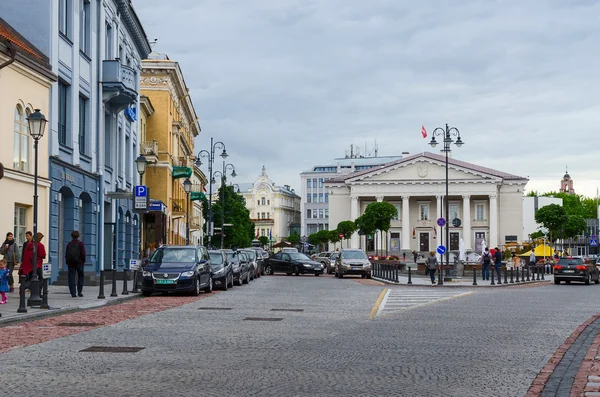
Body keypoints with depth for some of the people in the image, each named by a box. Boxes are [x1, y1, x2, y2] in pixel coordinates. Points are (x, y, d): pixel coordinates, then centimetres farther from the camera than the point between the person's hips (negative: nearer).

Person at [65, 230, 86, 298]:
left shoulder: (69, 244, 5)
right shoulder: (80, 243, -4)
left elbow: (66, 254, 5)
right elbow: (83, 254, -8)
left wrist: (67, 262, 12)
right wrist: (83, 261, 3)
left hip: (70, 263, 2)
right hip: (79, 262, -2)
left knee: (71, 278, 1)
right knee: (80, 277, 10)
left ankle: (73, 293, -4)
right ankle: (79, 292, 7)